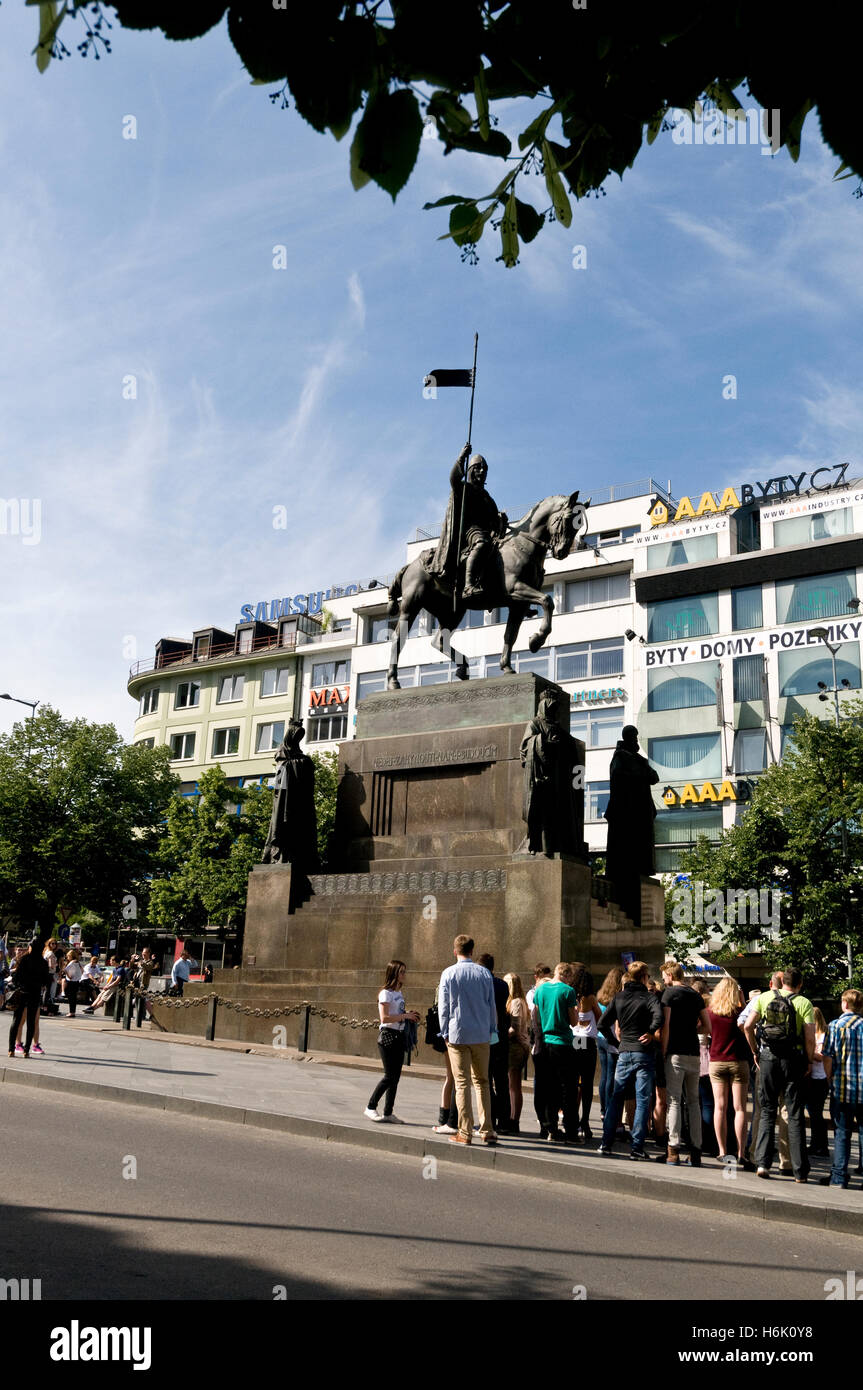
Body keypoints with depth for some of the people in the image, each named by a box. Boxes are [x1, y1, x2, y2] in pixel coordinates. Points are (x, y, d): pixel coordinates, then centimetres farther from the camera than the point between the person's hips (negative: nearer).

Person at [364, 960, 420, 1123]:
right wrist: (404, 1015, -18)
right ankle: (370, 1107, 6)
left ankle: (388, 1113, 13)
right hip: (387, 1036, -8)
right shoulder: (386, 993, -12)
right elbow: (384, 1018, -19)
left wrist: (408, 1014, 4)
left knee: (396, 1077, 7)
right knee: (390, 1076, -7)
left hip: (399, 1036, 8)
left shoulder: (399, 993, 14)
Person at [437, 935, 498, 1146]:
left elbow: (443, 1007, -2)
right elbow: (492, 1005, 7)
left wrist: (445, 1033, 6)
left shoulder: (449, 974, -3)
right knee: (482, 1082, 12)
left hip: (457, 1035, -2)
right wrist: (492, 1030, 15)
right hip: (481, 1035, 2)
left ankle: (465, 1132, 3)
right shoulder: (484, 973, 2)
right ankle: (486, 1130, 10)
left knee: (462, 1083, 3)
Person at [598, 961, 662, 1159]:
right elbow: (658, 1016, -26)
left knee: (616, 1098, 12)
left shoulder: (618, 997, 7)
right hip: (645, 1054, -4)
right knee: (642, 1101, 2)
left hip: (624, 1053, 4)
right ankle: (637, 1148, 1)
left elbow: (603, 1024, 5)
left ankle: (606, 1143, 13)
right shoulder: (650, 997, -6)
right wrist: (652, 1034, -11)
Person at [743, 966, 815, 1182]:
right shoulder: (804, 1003, -3)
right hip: (793, 1059, -1)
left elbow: (748, 1026, 0)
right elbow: (810, 1038, -10)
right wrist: (809, 1062, 3)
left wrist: (755, 1052, 11)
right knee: (795, 1115, 6)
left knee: (767, 1112, 11)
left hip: (768, 1058, 2)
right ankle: (800, 1171, 7)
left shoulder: (765, 997, 4)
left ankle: (763, 1162, 2)